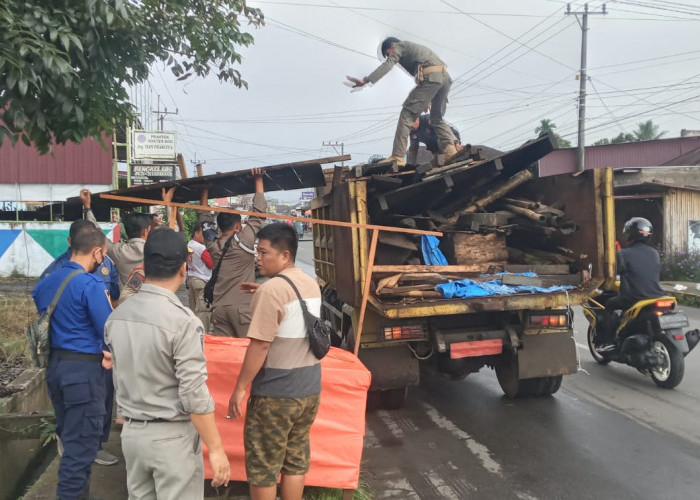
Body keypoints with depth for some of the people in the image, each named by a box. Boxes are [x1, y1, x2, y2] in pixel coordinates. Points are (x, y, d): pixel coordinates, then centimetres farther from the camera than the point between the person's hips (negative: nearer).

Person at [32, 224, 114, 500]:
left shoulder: (45, 282, 7)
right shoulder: (90, 284, -18)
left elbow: (45, 323, 12)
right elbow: (109, 330, -19)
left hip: (54, 365, 8)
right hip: (83, 368, -8)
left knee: (69, 437, 22)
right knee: (81, 443, 3)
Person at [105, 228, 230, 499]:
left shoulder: (116, 316, 0)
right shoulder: (182, 320, -21)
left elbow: (121, 379, 11)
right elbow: (194, 394, -20)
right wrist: (216, 448, -13)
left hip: (131, 432, 7)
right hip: (172, 436, -6)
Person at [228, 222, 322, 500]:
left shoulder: (271, 290, -18)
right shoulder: (312, 284, 6)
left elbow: (260, 345, -20)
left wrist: (240, 389, -12)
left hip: (275, 392, -7)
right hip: (309, 388, 8)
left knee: (263, 465, 8)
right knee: (296, 459, 17)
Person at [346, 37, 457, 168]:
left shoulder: (399, 46, 15)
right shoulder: (414, 48, 39)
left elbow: (387, 65, -3)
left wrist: (365, 80, -12)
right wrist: (427, 100, 27)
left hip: (430, 77, -8)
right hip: (446, 77, 8)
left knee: (407, 113, -5)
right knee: (437, 118, 18)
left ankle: (397, 156, -12)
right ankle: (450, 150, -2)